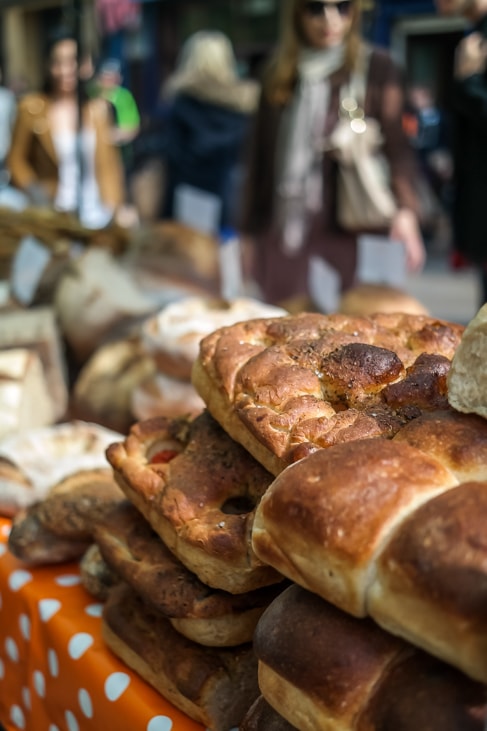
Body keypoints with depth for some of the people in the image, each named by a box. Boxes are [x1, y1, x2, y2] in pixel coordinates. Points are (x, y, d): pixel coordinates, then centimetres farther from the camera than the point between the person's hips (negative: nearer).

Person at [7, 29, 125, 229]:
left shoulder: (97, 108, 5)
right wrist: (32, 188, -6)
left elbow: (108, 164, 6)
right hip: (54, 212, -2)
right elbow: (16, 159, 10)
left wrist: (115, 208, -3)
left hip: (97, 214, 2)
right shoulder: (31, 107, -1)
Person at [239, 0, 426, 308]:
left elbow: (397, 144, -4)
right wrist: (250, 231, 14)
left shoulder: (376, 68, 2)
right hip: (282, 233, 3)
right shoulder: (278, 74, 12)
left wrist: (406, 208, -21)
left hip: (346, 233, -3)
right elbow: (260, 156, 15)